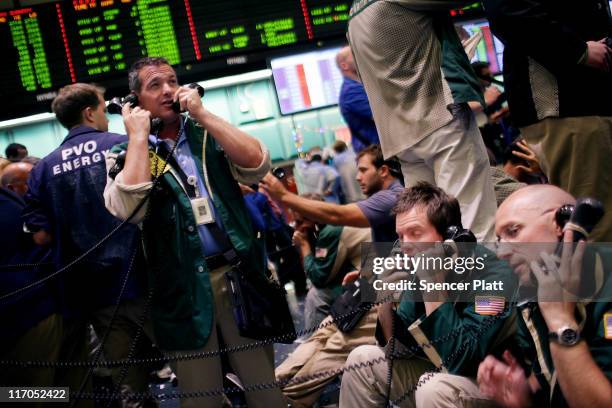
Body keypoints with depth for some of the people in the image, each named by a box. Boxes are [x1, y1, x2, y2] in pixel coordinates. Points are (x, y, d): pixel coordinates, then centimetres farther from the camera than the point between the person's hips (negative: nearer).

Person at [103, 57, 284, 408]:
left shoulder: (209, 135, 10)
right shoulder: (127, 154, 4)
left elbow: (257, 165, -8)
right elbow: (129, 208, -17)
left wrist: (202, 114, -7)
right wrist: (139, 135, -8)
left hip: (237, 272, 1)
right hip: (183, 287, -1)